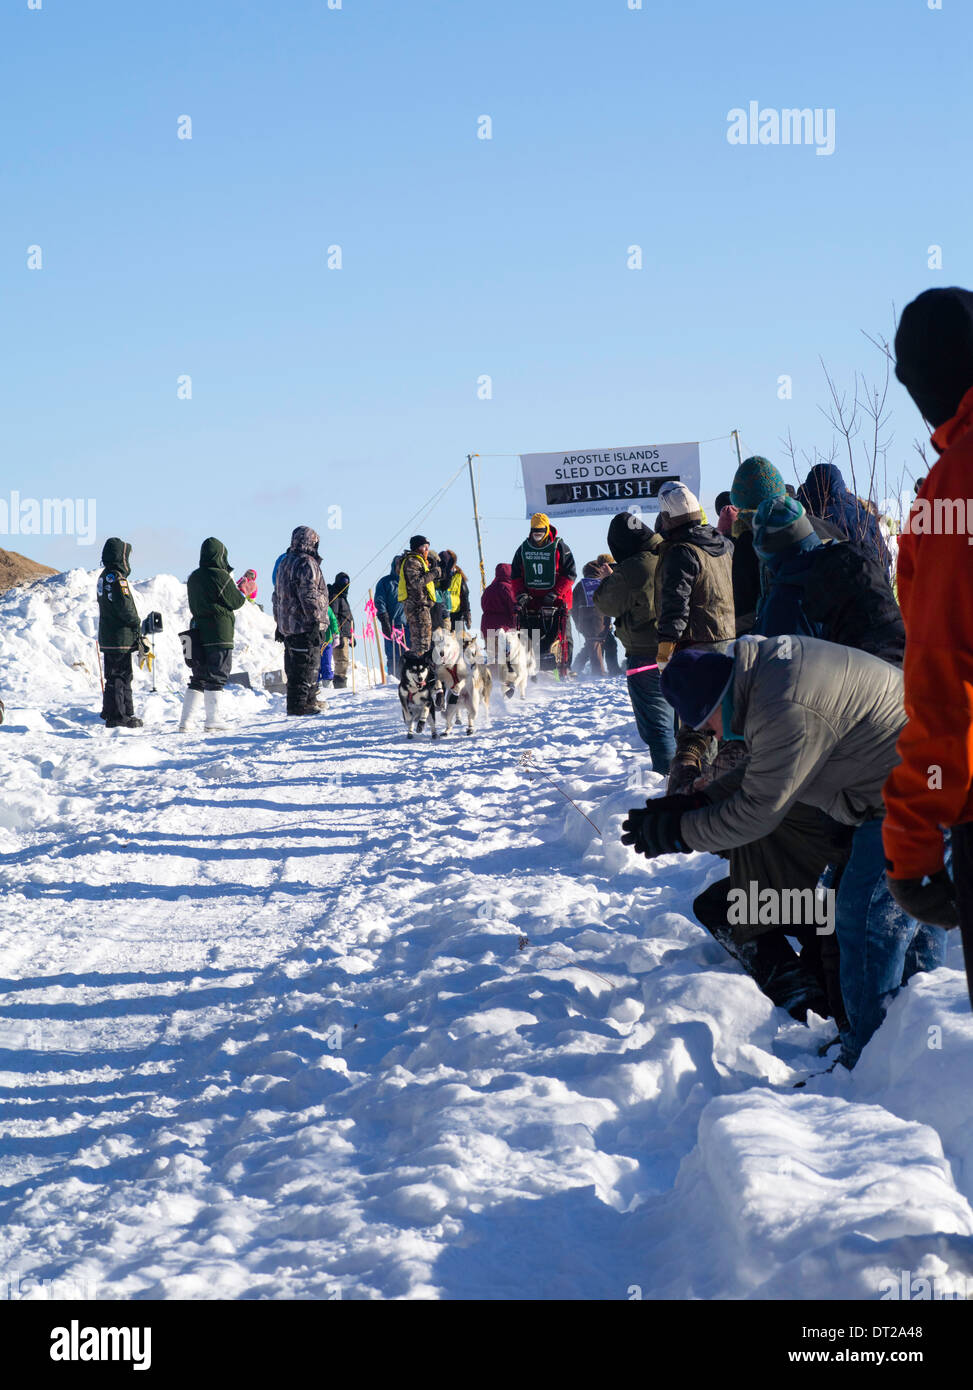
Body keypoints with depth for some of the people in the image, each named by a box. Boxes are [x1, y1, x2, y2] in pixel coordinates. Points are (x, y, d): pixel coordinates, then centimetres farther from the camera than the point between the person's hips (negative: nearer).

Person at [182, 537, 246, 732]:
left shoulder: (193, 578, 10)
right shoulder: (220, 576, -13)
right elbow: (237, 602, -5)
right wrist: (232, 582, 13)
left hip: (198, 632, 7)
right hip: (219, 634, -7)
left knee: (198, 679, 13)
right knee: (215, 679, -2)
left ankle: (184, 722, 11)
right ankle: (212, 722, -3)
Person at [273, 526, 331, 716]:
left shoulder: (285, 563, 18)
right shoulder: (307, 563, -12)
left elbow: (277, 596, 22)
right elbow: (309, 595, -20)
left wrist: (279, 622, 26)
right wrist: (316, 621, -19)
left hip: (287, 626, 10)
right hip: (305, 626, -10)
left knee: (294, 667, 13)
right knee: (307, 666, -6)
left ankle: (310, 700, 21)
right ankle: (299, 704, -8)